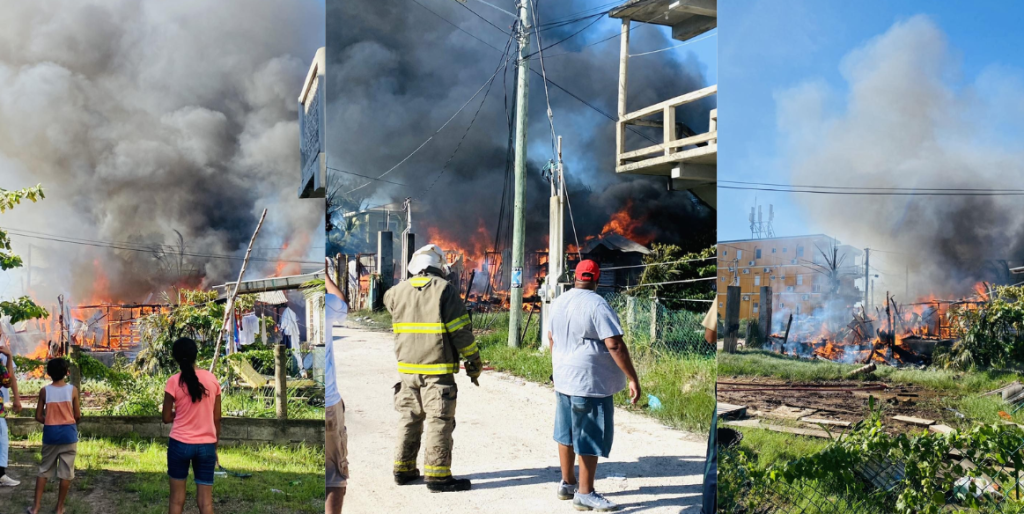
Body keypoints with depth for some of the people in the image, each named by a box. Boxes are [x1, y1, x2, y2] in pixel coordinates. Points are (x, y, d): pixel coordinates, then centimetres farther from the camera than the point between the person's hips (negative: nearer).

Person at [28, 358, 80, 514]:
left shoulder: (44, 391, -4)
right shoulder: (73, 390, -7)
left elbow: (38, 416, -1)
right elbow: (78, 416, -2)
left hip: (50, 434, 1)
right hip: (68, 435, -1)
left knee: (44, 470, 14)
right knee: (66, 472, 6)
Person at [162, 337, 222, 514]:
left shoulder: (174, 382, -8)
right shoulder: (212, 379, 0)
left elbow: (167, 418, -2)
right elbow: (216, 418, 4)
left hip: (180, 444, -2)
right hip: (206, 445, 2)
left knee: (177, 499, 9)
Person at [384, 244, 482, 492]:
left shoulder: (399, 290, 6)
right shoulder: (445, 289, -8)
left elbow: (389, 300, 30)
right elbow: (460, 330, -10)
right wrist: (474, 360, -2)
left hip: (407, 367, 5)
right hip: (437, 368, -5)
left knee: (409, 418, 17)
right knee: (439, 421, -1)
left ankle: (403, 469, 24)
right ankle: (437, 476, -1)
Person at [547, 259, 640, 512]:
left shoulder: (558, 302, 7)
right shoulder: (597, 305, -17)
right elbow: (615, 345, -21)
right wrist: (633, 379, -18)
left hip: (563, 379, 8)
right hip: (591, 382, -8)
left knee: (567, 433, 17)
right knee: (591, 438, 1)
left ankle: (567, 483, 29)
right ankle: (585, 494, 6)